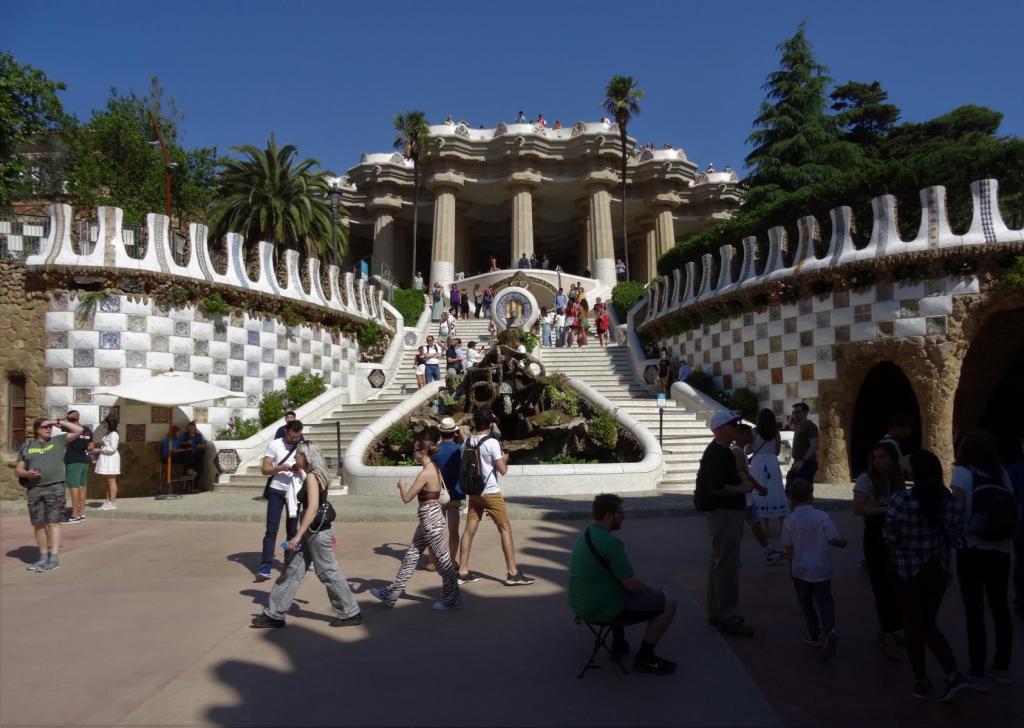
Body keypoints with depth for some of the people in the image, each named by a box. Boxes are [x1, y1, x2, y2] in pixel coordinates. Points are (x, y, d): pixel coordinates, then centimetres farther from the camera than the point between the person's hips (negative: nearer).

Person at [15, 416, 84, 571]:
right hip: (34, 490, 3)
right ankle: (43, 557, 15)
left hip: (55, 488, -2)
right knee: (38, 524, 5)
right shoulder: (26, 447, 12)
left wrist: (58, 422, 2)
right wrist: (27, 474, -9)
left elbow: (79, 430, 2)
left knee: (53, 522, -7)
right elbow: (18, 470, 13)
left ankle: (54, 558, -10)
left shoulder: (58, 441, 9)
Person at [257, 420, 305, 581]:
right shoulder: (274, 445, -5)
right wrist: (282, 467, -23)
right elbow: (264, 469, -6)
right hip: (276, 491, -2)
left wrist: (300, 469, -17)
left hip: (294, 492, 2)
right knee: (271, 529, -6)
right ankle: (265, 565, -5)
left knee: (292, 529, 10)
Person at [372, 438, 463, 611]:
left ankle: (453, 599, 14)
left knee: (442, 558, 2)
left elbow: (406, 498, -16)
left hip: (430, 518, -10)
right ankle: (390, 595, 24)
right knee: (411, 556, 15)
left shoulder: (425, 473, -21)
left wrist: (401, 486, 2)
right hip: (430, 517, 10)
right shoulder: (435, 469, 7)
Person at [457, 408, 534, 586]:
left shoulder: (466, 442, 5)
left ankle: (463, 572, 13)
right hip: (490, 492, -6)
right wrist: (504, 459, 6)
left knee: (469, 530, 9)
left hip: (473, 492, 6)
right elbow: (502, 470, -15)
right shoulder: (492, 443, -14)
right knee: (505, 529, 1)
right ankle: (513, 573, 1)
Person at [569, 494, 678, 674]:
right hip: (603, 610, -10)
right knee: (668, 603, -2)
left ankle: (618, 644, 36)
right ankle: (644, 658, 7)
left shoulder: (584, 535, 7)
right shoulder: (610, 542, -23)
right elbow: (631, 584, -20)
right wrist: (653, 591, 0)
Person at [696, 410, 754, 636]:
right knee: (726, 566, -5)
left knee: (719, 564, 16)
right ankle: (727, 618, 2)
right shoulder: (718, 454, -19)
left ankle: (716, 613, 26)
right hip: (724, 513, -11)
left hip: (725, 513, 11)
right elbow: (717, 487, -27)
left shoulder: (721, 451, 14)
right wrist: (743, 488, -15)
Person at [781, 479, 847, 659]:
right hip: (821, 568, 0)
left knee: (806, 603, 16)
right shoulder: (822, 516, -11)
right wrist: (843, 542, 9)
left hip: (800, 570, 0)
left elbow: (789, 550, -5)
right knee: (824, 600, 13)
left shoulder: (789, 521, -9)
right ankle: (829, 631, -9)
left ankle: (815, 636, 23)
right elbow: (834, 540, -14)